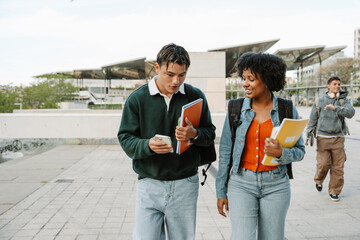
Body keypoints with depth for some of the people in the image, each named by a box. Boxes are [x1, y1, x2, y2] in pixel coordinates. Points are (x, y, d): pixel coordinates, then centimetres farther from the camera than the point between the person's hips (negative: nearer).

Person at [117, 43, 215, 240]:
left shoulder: (196, 96, 2)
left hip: (185, 185, 2)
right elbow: (125, 138, -3)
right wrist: (147, 145, -24)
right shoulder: (137, 99, -3)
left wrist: (194, 134, -18)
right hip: (149, 185, -1)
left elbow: (210, 133, 5)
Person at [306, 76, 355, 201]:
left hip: (338, 138, 1)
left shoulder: (344, 100, 8)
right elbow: (312, 119, 11)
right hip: (323, 137, -1)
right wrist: (308, 133, 3)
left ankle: (334, 191, 15)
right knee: (323, 163, -8)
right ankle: (318, 181, 23)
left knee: (338, 166, -1)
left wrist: (335, 108, -24)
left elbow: (351, 112, -12)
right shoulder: (320, 101, 7)